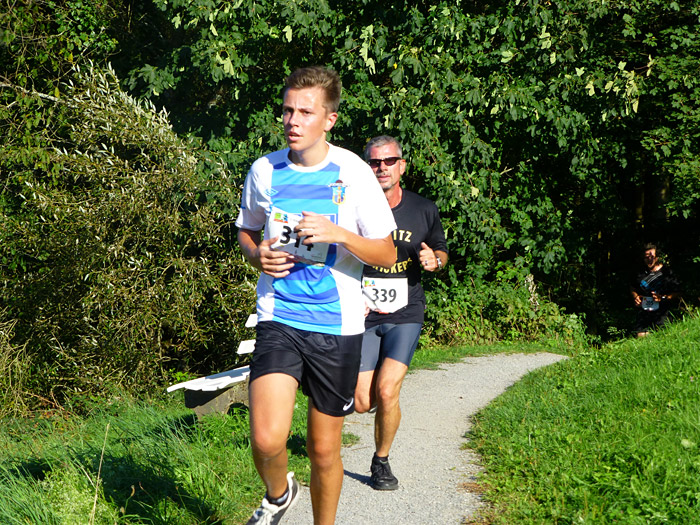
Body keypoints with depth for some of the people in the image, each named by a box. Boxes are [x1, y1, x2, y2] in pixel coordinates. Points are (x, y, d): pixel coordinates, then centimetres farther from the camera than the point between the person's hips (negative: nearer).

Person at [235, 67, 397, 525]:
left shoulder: (353, 173, -5)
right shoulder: (264, 170, 2)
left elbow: (387, 254, -2)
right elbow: (246, 232, 19)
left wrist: (339, 233, -20)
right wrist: (258, 255, -4)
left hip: (337, 325, -1)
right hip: (279, 319, 1)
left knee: (324, 449, 9)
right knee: (267, 439, -18)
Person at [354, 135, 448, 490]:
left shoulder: (423, 210, 1)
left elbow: (441, 251, 16)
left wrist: (434, 260, -7)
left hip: (405, 315, 0)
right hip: (363, 315, 0)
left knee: (386, 391, -16)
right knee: (362, 403, -6)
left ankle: (381, 462, 8)